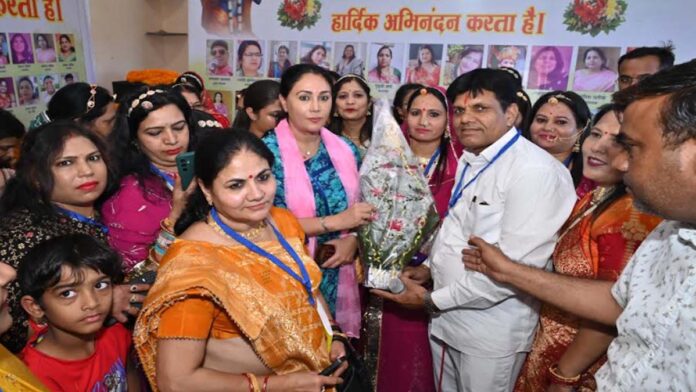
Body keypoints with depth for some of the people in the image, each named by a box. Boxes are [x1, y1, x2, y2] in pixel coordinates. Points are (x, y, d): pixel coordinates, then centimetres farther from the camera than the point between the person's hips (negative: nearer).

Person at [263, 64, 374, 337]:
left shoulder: (346, 150, 3)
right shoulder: (267, 151, -11)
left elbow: (360, 208, 12)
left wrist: (352, 239, -8)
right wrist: (335, 222, -17)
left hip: (337, 276, 4)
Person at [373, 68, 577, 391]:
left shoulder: (536, 171, -20)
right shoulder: (470, 162, 8)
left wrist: (432, 299, -18)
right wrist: (430, 266, 2)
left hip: (492, 333, -7)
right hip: (446, 318, 8)